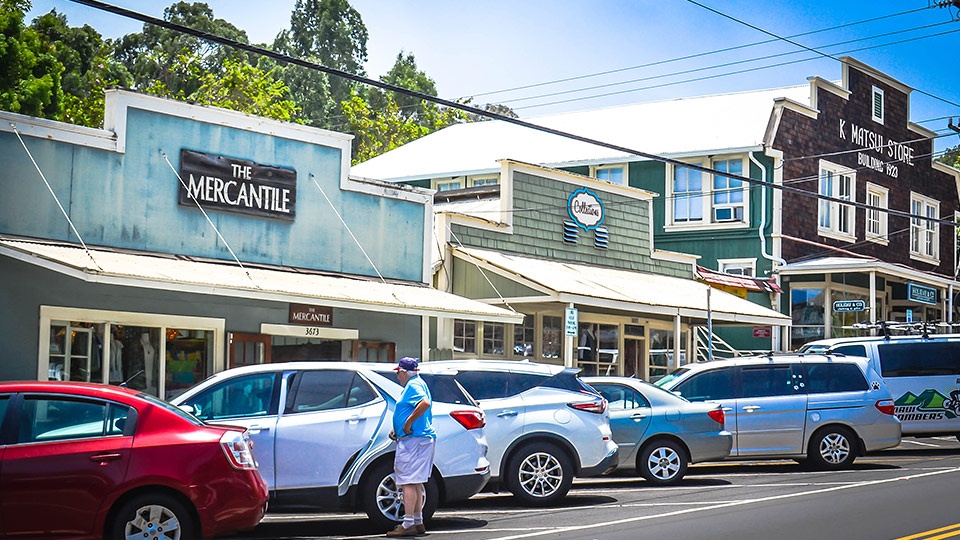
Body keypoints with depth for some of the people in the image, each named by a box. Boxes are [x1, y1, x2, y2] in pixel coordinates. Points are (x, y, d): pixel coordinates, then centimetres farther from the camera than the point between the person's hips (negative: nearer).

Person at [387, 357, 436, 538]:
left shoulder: (414, 385, -12)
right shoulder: (415, 384, 21)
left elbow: (425, 403, -31)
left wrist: (408, 423, -25)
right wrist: (397, 429, 18)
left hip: (414, 440, -11)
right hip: (422, 438, 11)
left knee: (408, 482, -10)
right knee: (415, 483, 16)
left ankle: (408, 524, -9)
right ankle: (418, 522, 21)